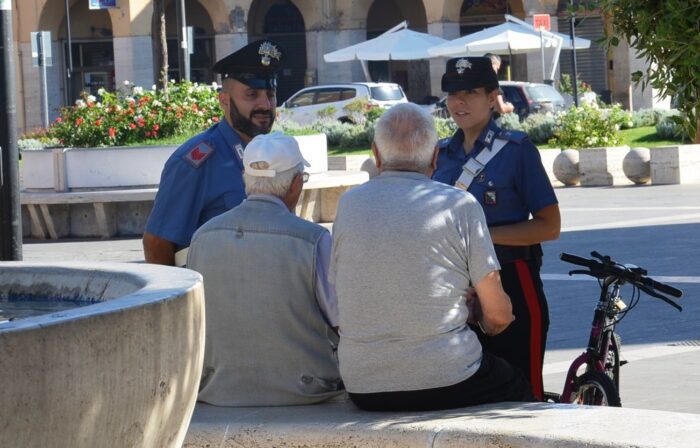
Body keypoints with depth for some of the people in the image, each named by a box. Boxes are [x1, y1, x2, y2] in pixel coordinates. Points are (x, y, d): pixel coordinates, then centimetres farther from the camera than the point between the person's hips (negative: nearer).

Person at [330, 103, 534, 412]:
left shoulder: (348, 204, 5)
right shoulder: (459, 204, -6)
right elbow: (499, 316, -5)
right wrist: (475, 314, 21)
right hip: (445, 384, -4)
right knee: (518, 390, 27)